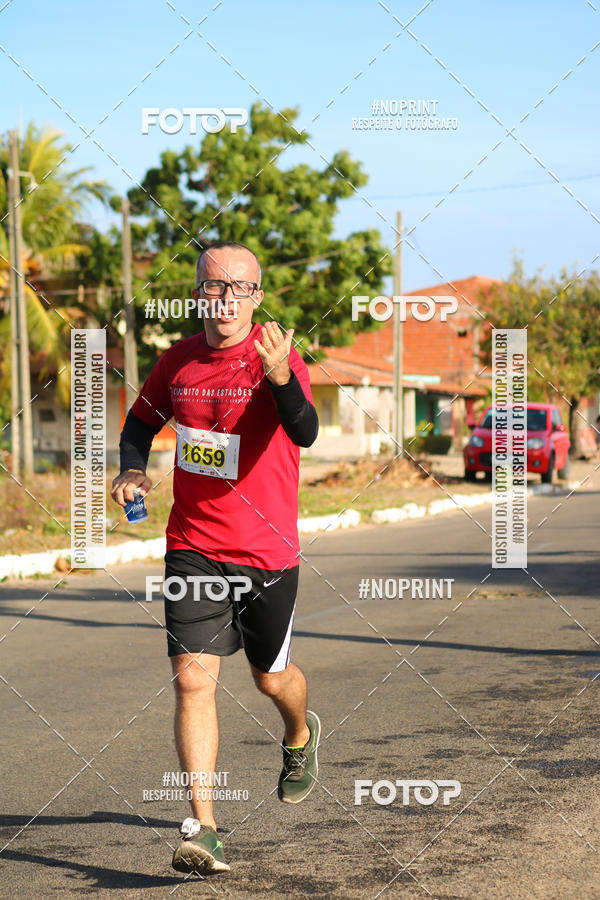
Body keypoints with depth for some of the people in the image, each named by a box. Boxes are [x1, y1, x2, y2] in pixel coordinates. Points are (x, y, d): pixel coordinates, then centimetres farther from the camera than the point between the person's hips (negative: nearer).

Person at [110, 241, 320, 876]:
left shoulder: (277, 359, -13)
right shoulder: (178, 362, 1)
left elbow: (305, 433, -30)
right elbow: (143, 418, 20)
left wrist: (280, 378, -49)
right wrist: (133, 467, 0)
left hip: (267, 552, -2)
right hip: (193, 549, 2)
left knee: (271, 677, 14)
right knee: (192, 676, -11)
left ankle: (301, 735, 50)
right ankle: (202, 830, -10)